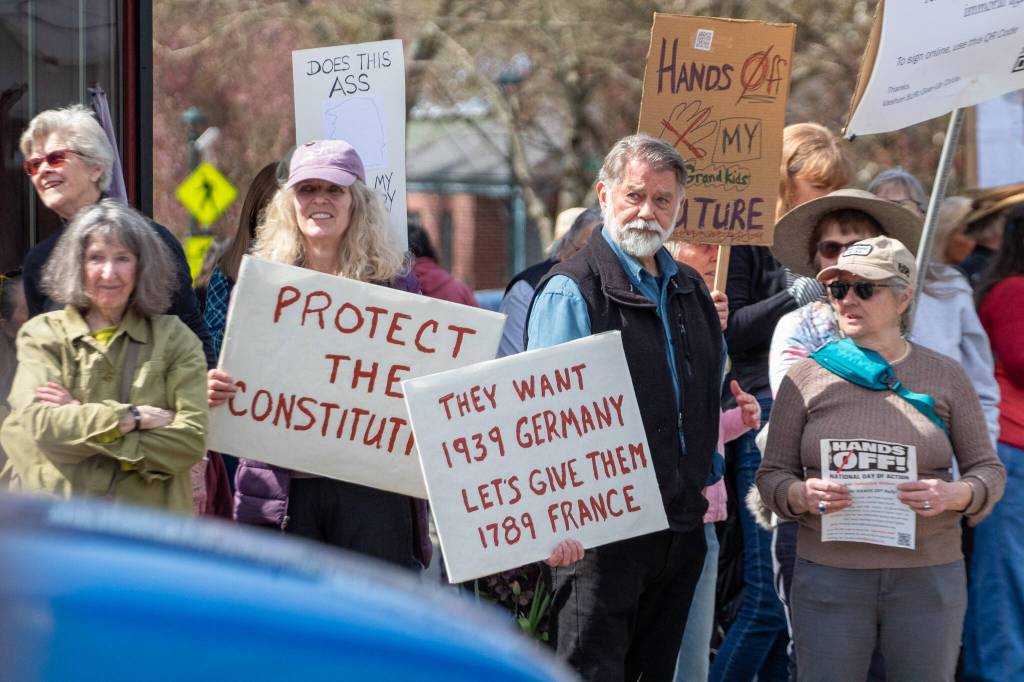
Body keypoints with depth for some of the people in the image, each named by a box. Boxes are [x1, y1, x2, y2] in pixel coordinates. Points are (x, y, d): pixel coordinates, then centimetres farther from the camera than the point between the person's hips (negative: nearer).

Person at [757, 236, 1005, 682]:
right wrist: (802, 495, -17)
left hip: (928, 576, 0)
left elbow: (988, 469, 8)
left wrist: (957, 495, -14)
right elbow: (772, 475, 5)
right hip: (828, 574, 0)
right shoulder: (808, 376, 4)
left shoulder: (945, 376, 5)